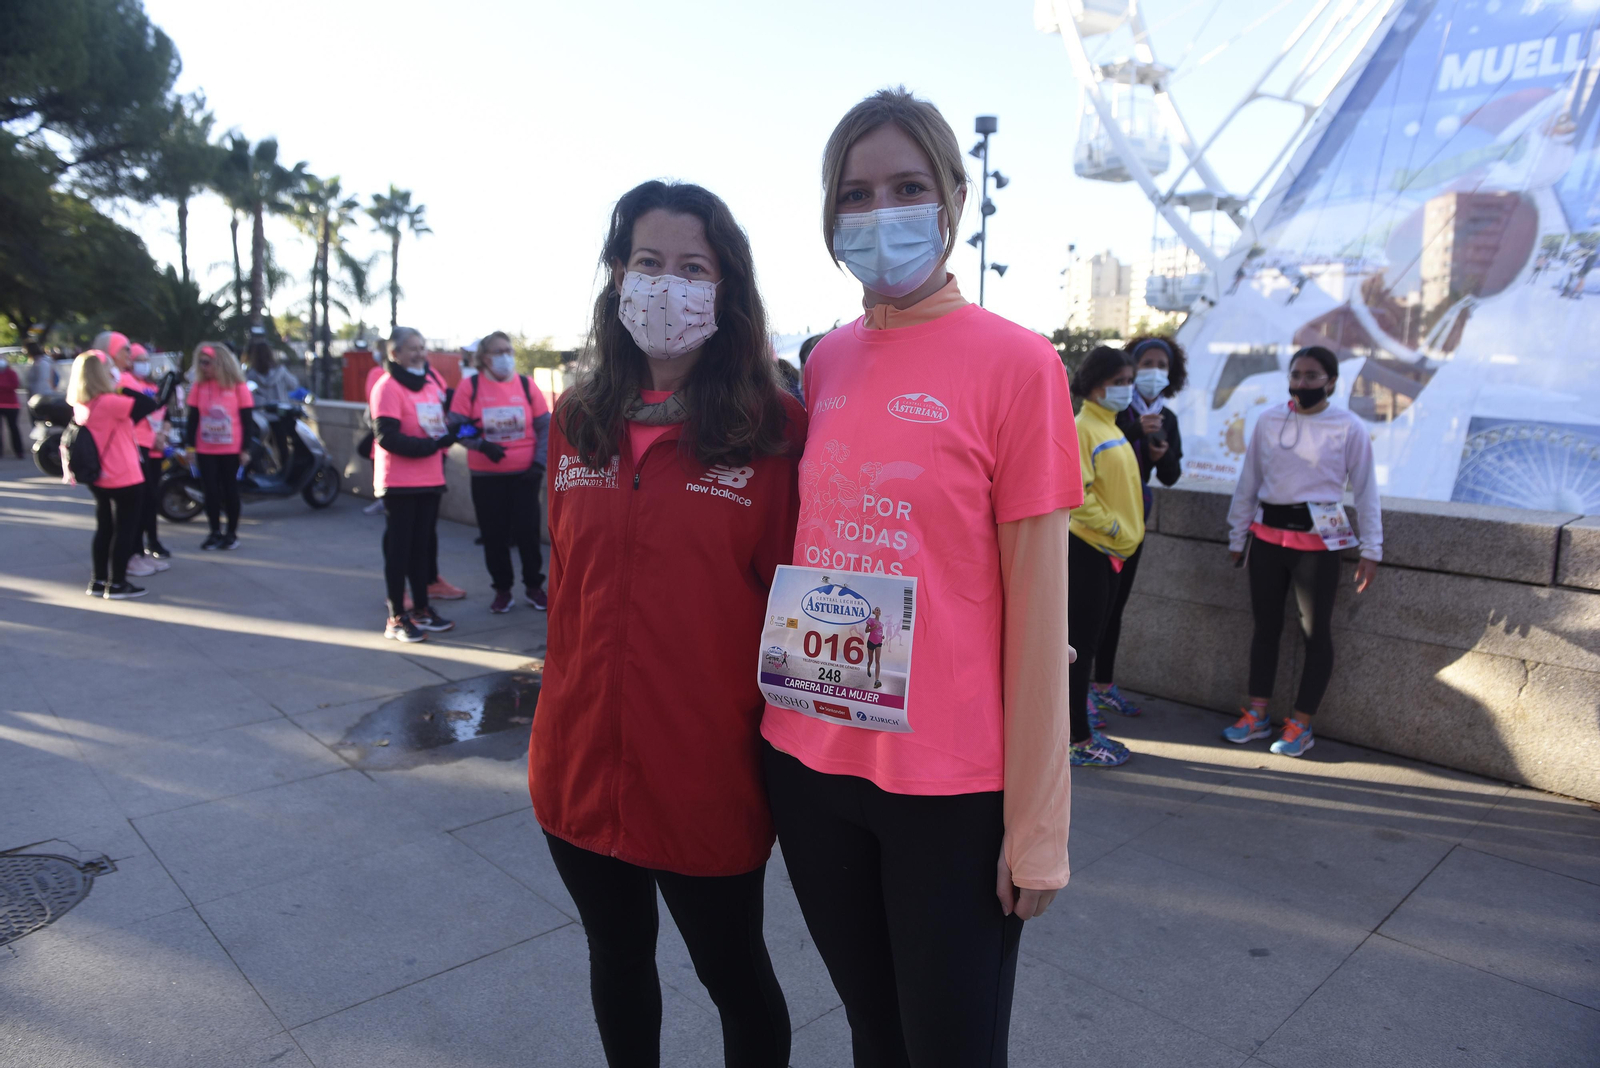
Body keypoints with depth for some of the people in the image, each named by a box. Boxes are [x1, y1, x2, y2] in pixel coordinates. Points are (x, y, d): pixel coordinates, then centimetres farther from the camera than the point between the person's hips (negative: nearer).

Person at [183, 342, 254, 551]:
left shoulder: (238, 387, -5)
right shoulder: (199, 386, 2)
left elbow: (248, 420, -2)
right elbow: (192, 418, 6)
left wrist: (246, 448, -5)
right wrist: (189, 446, 1)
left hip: (231, 450, -2)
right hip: (205, 450, 2)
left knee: (230, 490, 7)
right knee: (211, 491, 5)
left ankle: (232, 533, 18)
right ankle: (215, 532, 16)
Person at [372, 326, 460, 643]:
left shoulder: (432, 381, 12)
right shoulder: (387, 387, -11)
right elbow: (387, 437, -19)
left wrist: (450, 433, 2)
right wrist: (432, 444, -22)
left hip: (431, 479, 7)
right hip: (399, 482, -7)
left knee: (422, 545, 15)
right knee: (399, 549, 0)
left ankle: (421, 608, 26)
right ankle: (396, 618, 8)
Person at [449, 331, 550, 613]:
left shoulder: (526, 384, 2)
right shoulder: (469, 386, -1)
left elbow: (544, 426, 2)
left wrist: (539, 462, -7)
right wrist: (482, 445, -20)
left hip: (525, 473, 0)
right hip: (485, 475, 0)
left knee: (527, 530, 3)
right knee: (494, 534, 6)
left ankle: (533, 586, 19)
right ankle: (502, 589, 21)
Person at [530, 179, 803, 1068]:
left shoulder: (775, 429, -12)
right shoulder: (577, 421, 3)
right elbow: (566, 585, 10)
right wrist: (561, 714, 11)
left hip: (706, 776, -4)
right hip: (581, 763, 5)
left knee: (733, 973, 17)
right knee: (616, 960, 25)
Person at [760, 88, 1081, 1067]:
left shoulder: (1016, 362, -10)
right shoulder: (826, 363, 5)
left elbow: (1039, 608, -11)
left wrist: (1038, 822, -9)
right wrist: (784, 716, 8)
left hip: (952, 784, -4)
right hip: (810, 762, 5)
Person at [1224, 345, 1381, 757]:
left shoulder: (1349, 427, -5)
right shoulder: (1269, 420, 3)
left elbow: (1366, 490, -2)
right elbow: (1248, 483, 9)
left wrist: (1371, 550, -5)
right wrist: (1238, 536, 11)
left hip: (1317, 538, -3)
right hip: (1268, 533, 3)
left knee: (1316, 632, 3)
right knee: (1265, 624, 10)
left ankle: (1300, 724, 15)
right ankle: (1257, 715, 21)